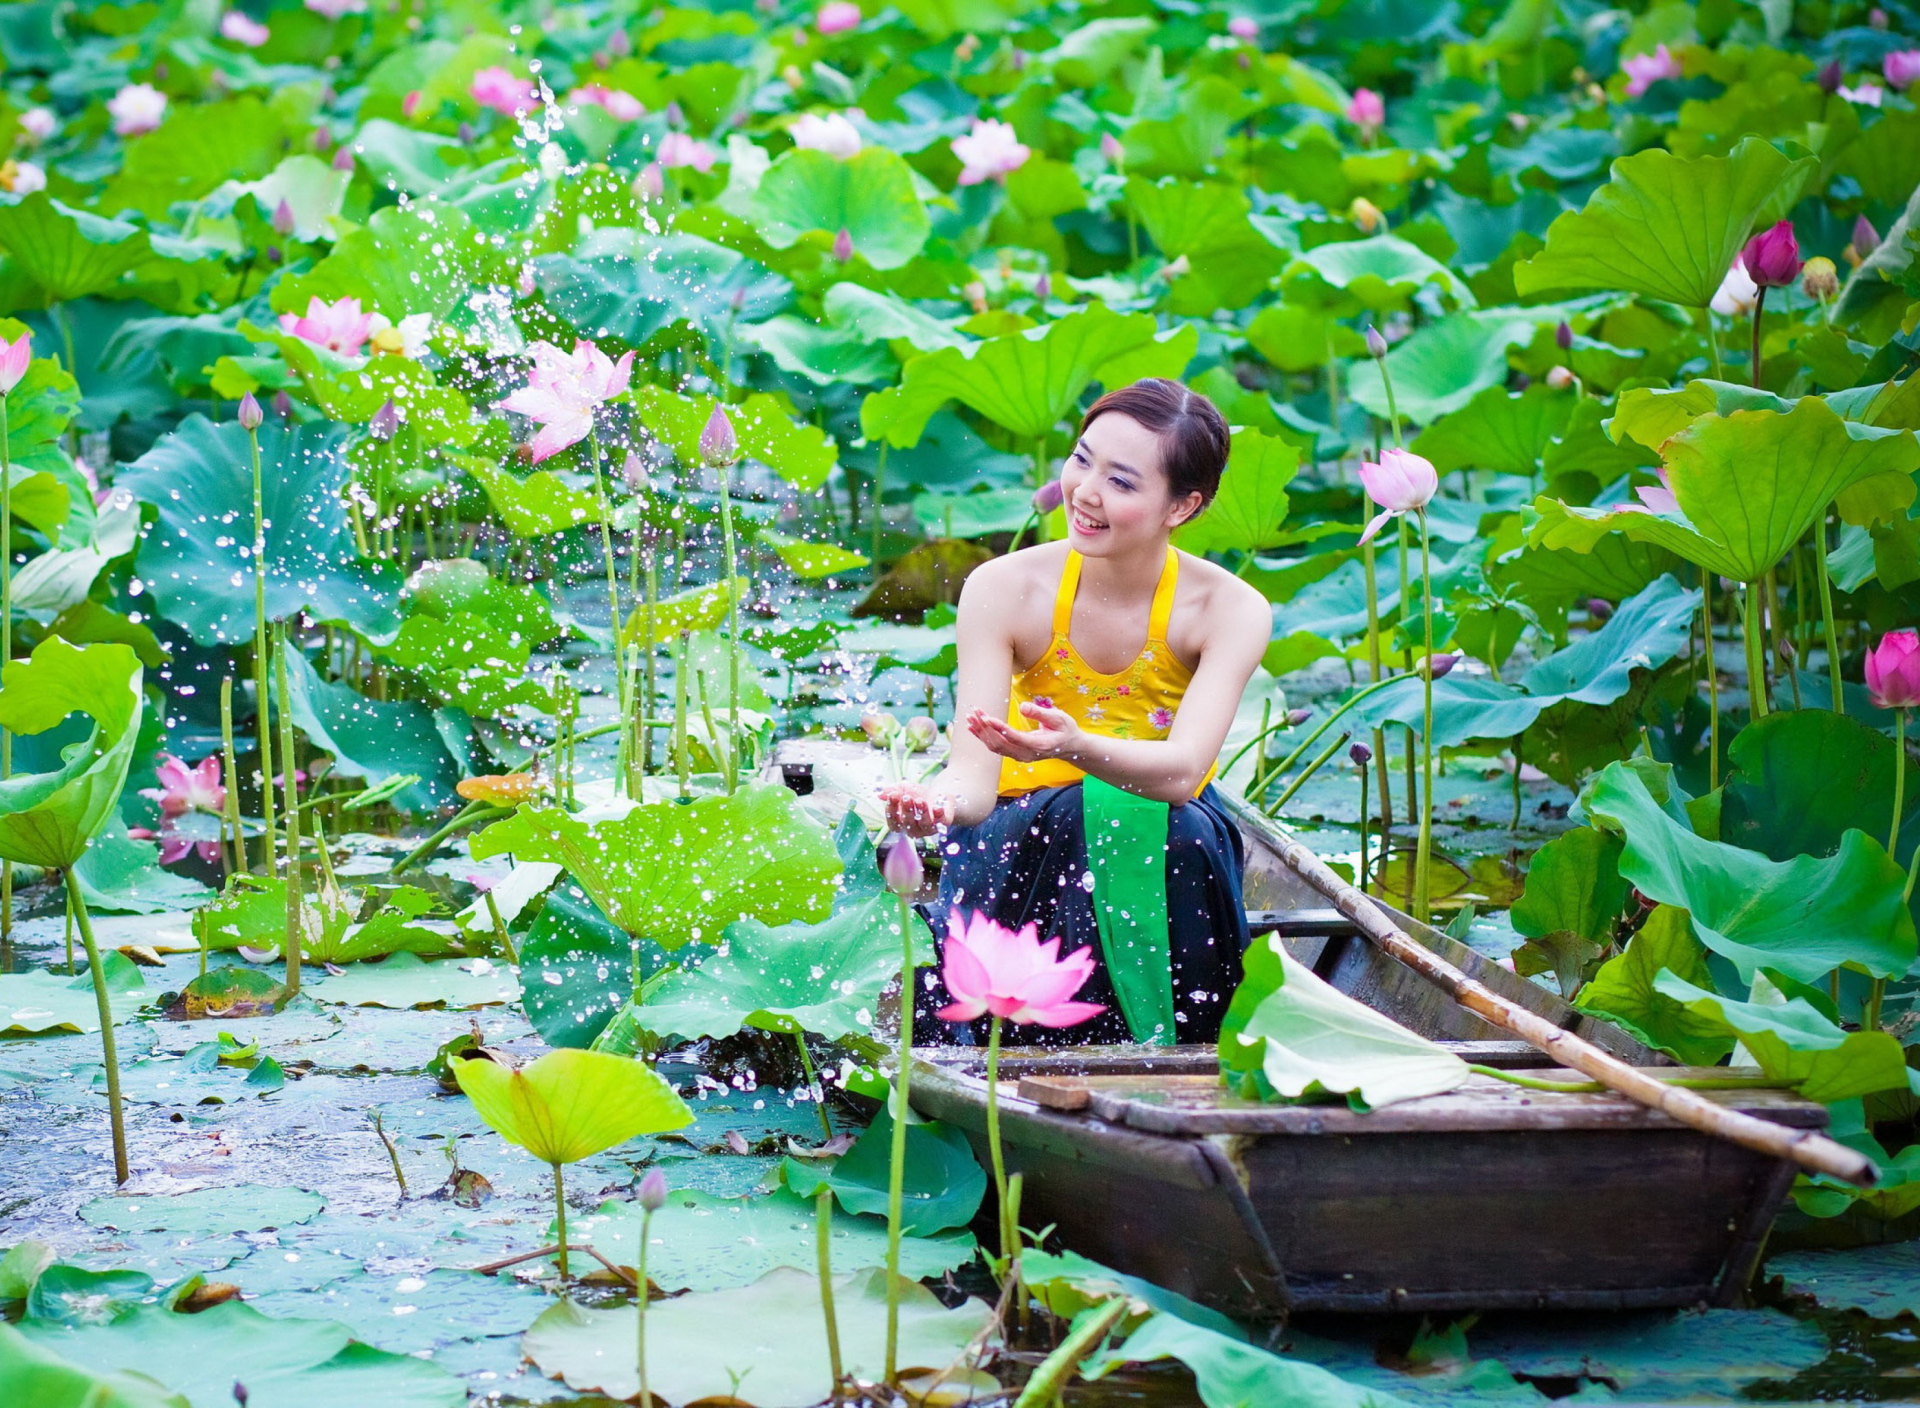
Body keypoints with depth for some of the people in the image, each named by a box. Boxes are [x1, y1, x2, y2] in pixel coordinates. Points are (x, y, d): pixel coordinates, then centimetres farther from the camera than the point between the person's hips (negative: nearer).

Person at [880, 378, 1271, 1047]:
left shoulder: (1230, 610, -15)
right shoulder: (1005, 589, -14)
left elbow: (1182, 770, -29)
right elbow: (974, 774, -21)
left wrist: (1077, 747, -50)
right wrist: (934, 803, -47)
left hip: (1165, 840, 1)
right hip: (1029, 835, 0)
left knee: (1185, 836, -34)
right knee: (1073, 819, -35)